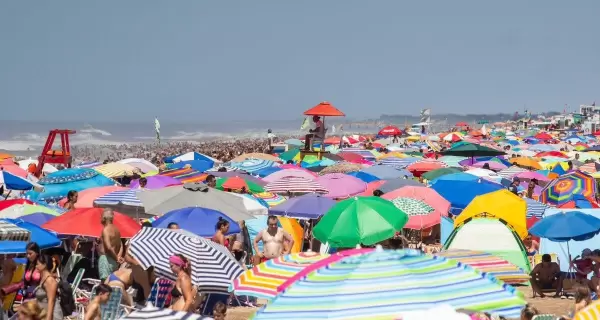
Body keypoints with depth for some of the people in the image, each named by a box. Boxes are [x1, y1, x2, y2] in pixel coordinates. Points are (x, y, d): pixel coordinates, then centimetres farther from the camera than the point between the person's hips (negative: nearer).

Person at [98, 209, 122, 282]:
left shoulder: (106, 229, -12)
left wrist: (116, 258, -12)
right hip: (113, 261, 9)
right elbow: (121, 245, 13)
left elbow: (109, 247, -22)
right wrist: (119, 256, 0)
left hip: (105, 258, -9)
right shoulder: (116, 230, 15)